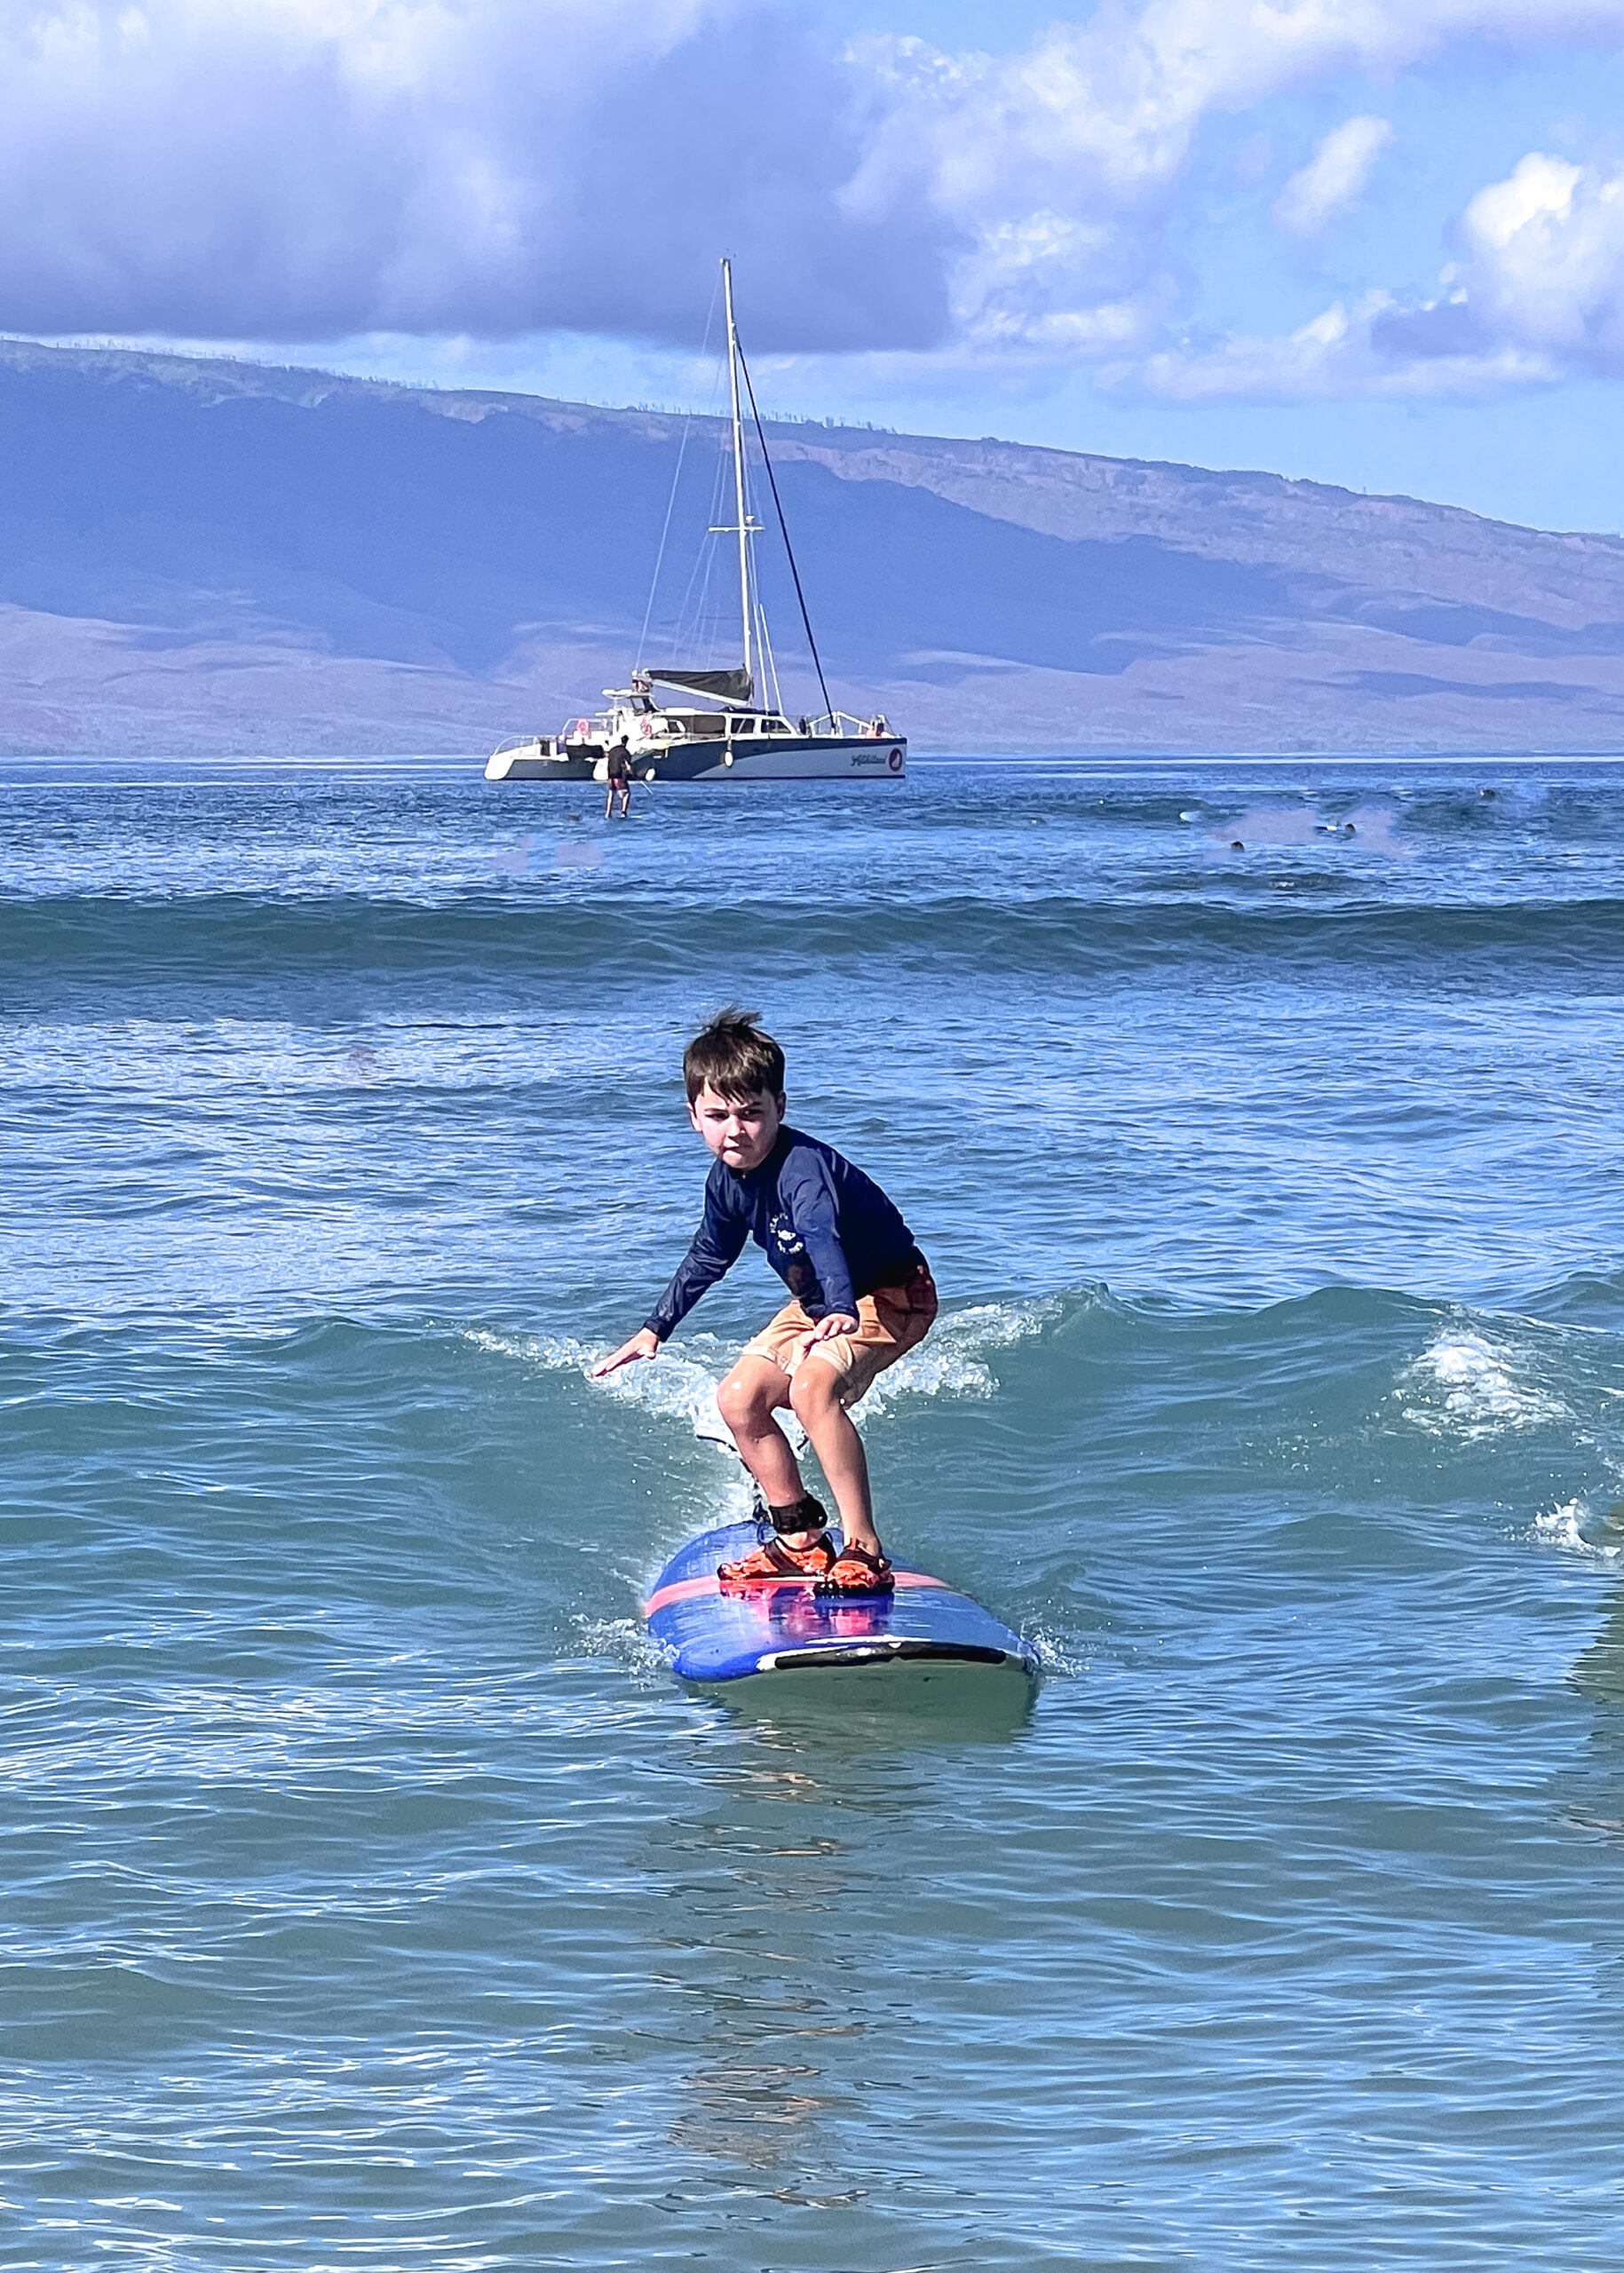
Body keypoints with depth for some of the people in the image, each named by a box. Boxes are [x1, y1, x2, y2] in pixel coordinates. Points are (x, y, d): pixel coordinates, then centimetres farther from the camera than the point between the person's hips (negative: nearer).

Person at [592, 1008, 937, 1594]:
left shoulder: (804, 1168, -32)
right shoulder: (728, 1179, -4)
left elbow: (823, 1238, -53)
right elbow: (707, 1258, 16)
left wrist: (840, 1312, -71)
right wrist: (654, 1329, 20)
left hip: (891, 1296, -9)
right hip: (817, 1303, 10)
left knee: (811, 1386, -33)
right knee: (739, 1399, 1)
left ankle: (863, 1553, -30)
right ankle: (801, 1541, 14)